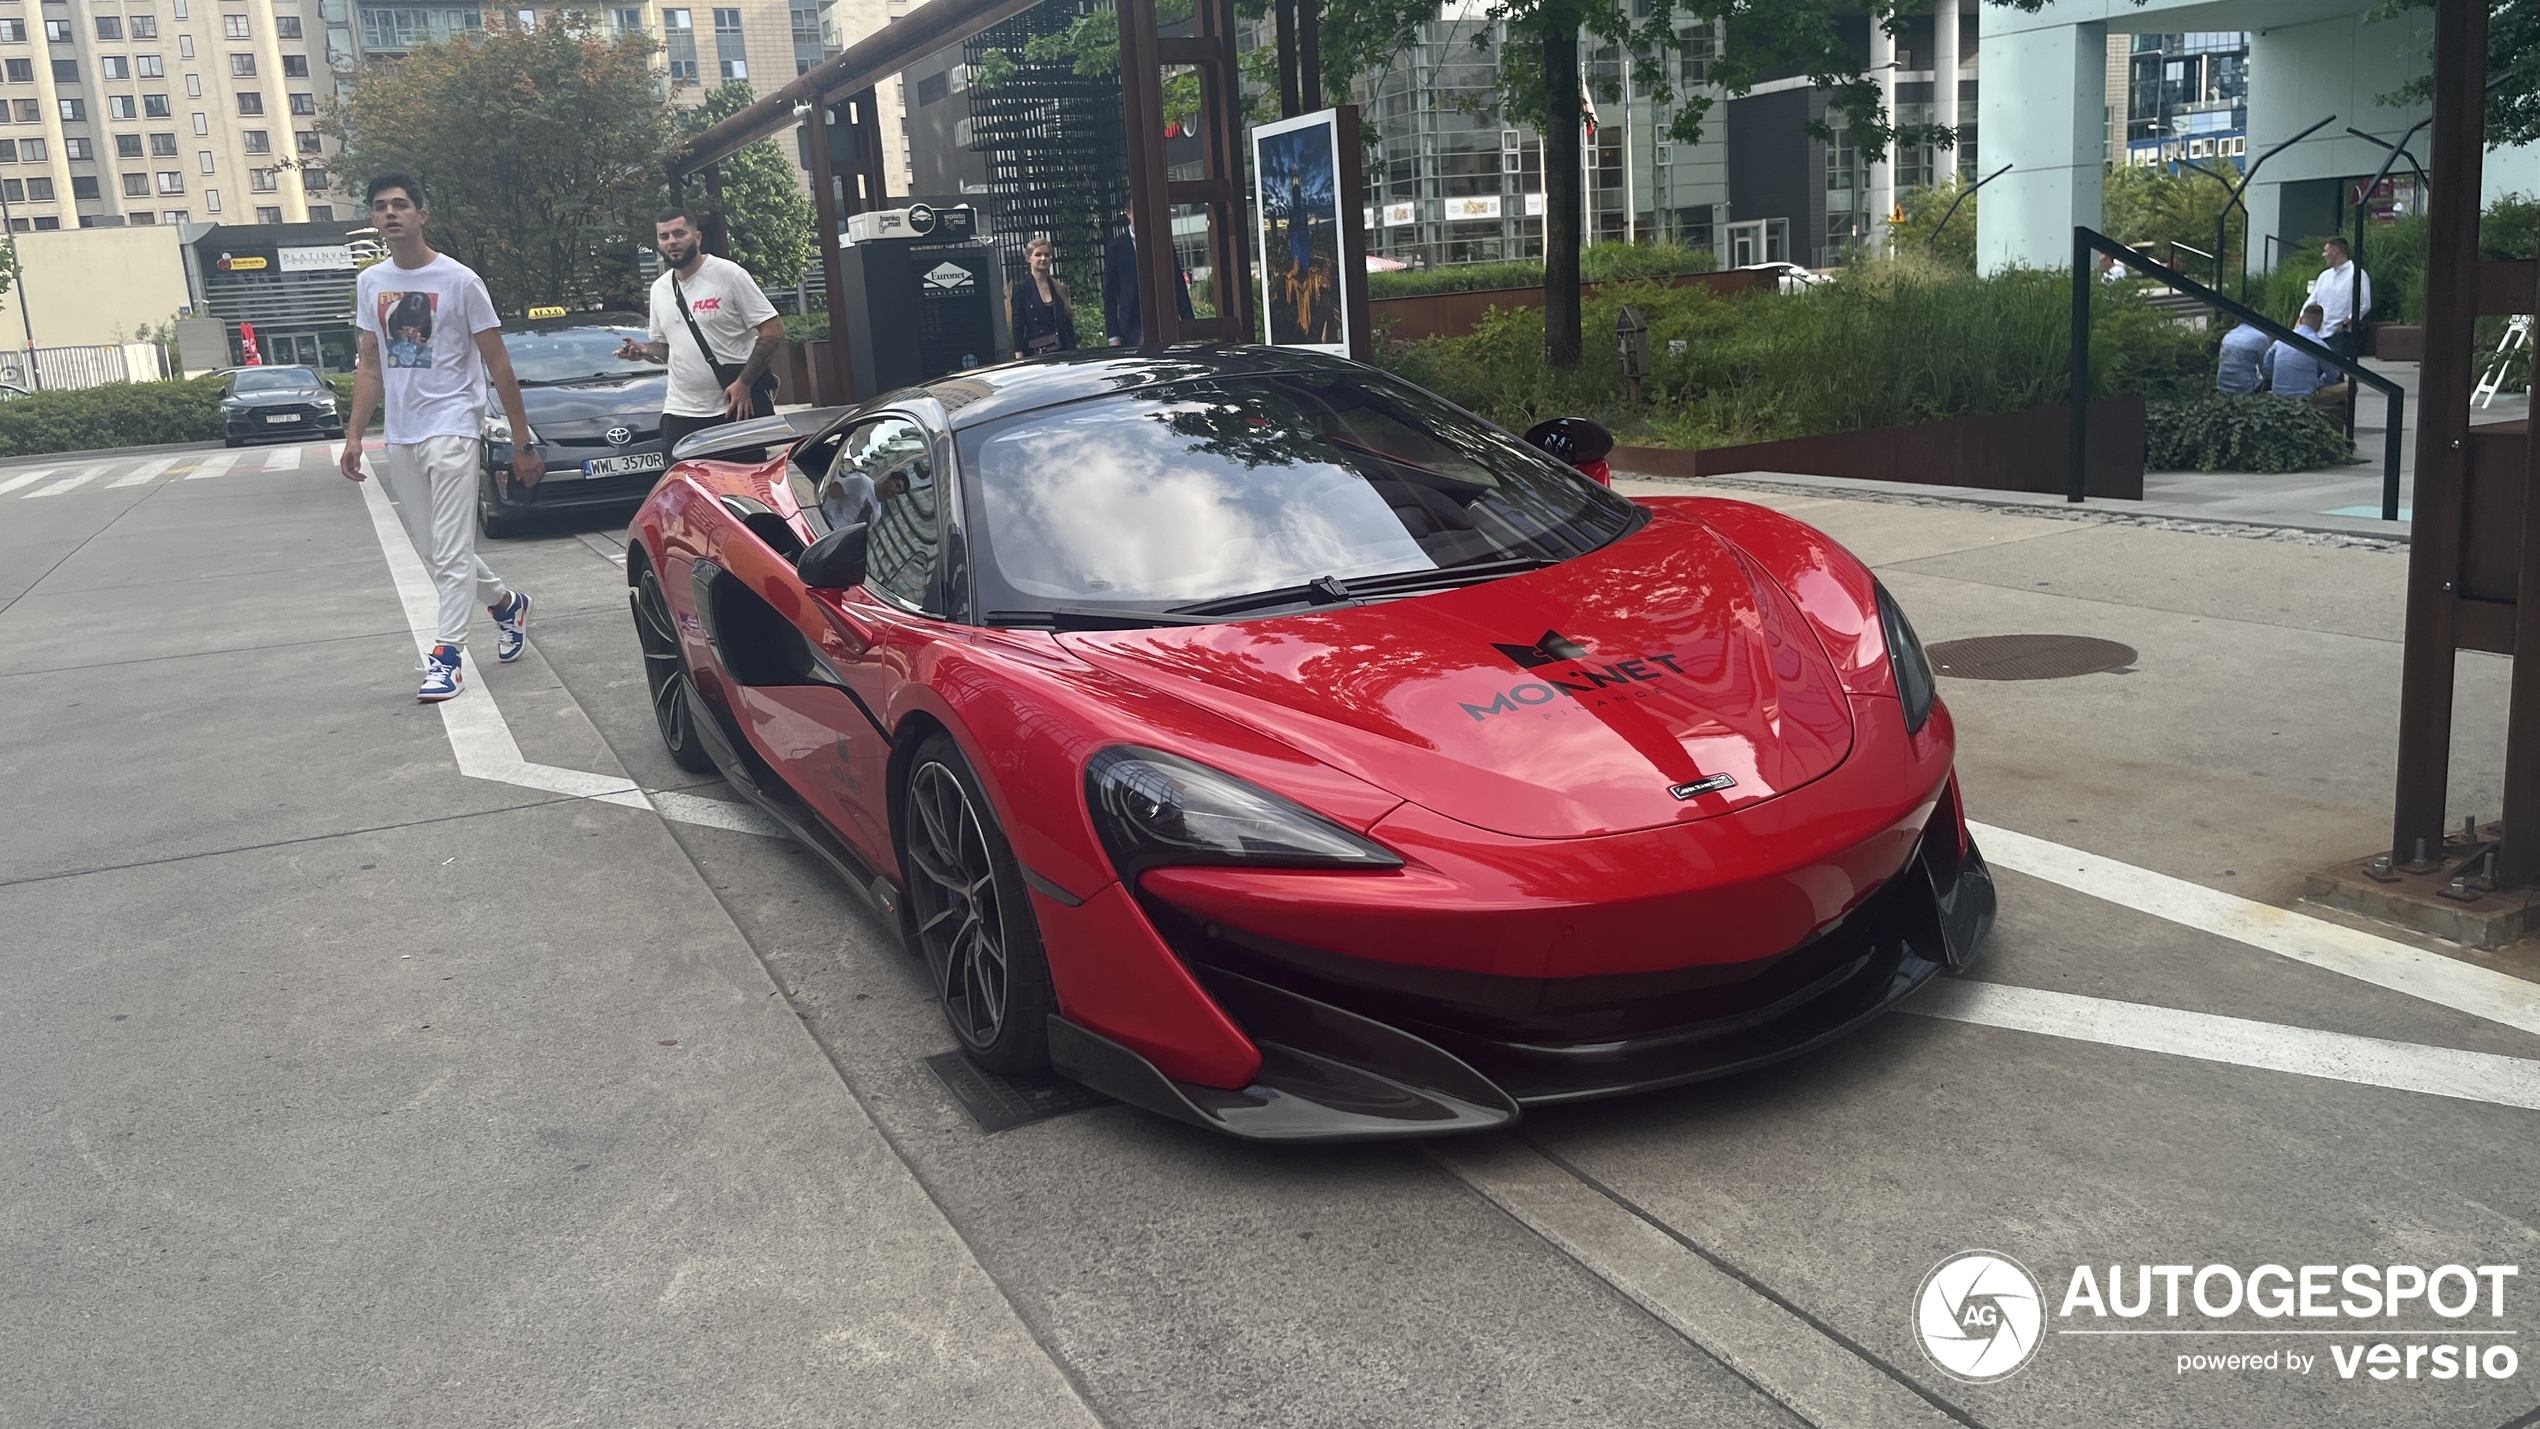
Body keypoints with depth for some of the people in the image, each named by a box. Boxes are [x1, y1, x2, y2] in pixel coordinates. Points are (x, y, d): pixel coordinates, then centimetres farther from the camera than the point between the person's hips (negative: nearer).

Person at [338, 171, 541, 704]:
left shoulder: (459, 280, -7)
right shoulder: (369, 284, 10)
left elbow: (498, 365, -5)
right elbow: (370, 366, 15)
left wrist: (523, 441, -7)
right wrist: (354, 434, 8)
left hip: (450, 428, -6)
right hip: (400, 436, 6)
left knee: (450, 549, -9)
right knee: (432, 550, 12)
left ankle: (446, 654, -5)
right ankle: (506, 603, 33)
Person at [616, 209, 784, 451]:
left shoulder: (728, 274, -6)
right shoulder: (660, 289, 13)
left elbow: (773, 330, -9)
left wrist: (744, 383, -16)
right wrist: (644, 351, 1)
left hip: (740, 407, -5)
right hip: (681, 411, 5)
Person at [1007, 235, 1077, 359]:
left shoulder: (1060, 289, 14)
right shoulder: (1021, 289, 2)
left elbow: (1069, 326, 15)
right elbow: (1017, 329, -3)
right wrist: (1020, 360, -11)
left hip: (1063, 352, 4)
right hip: (1035, 354, -4)